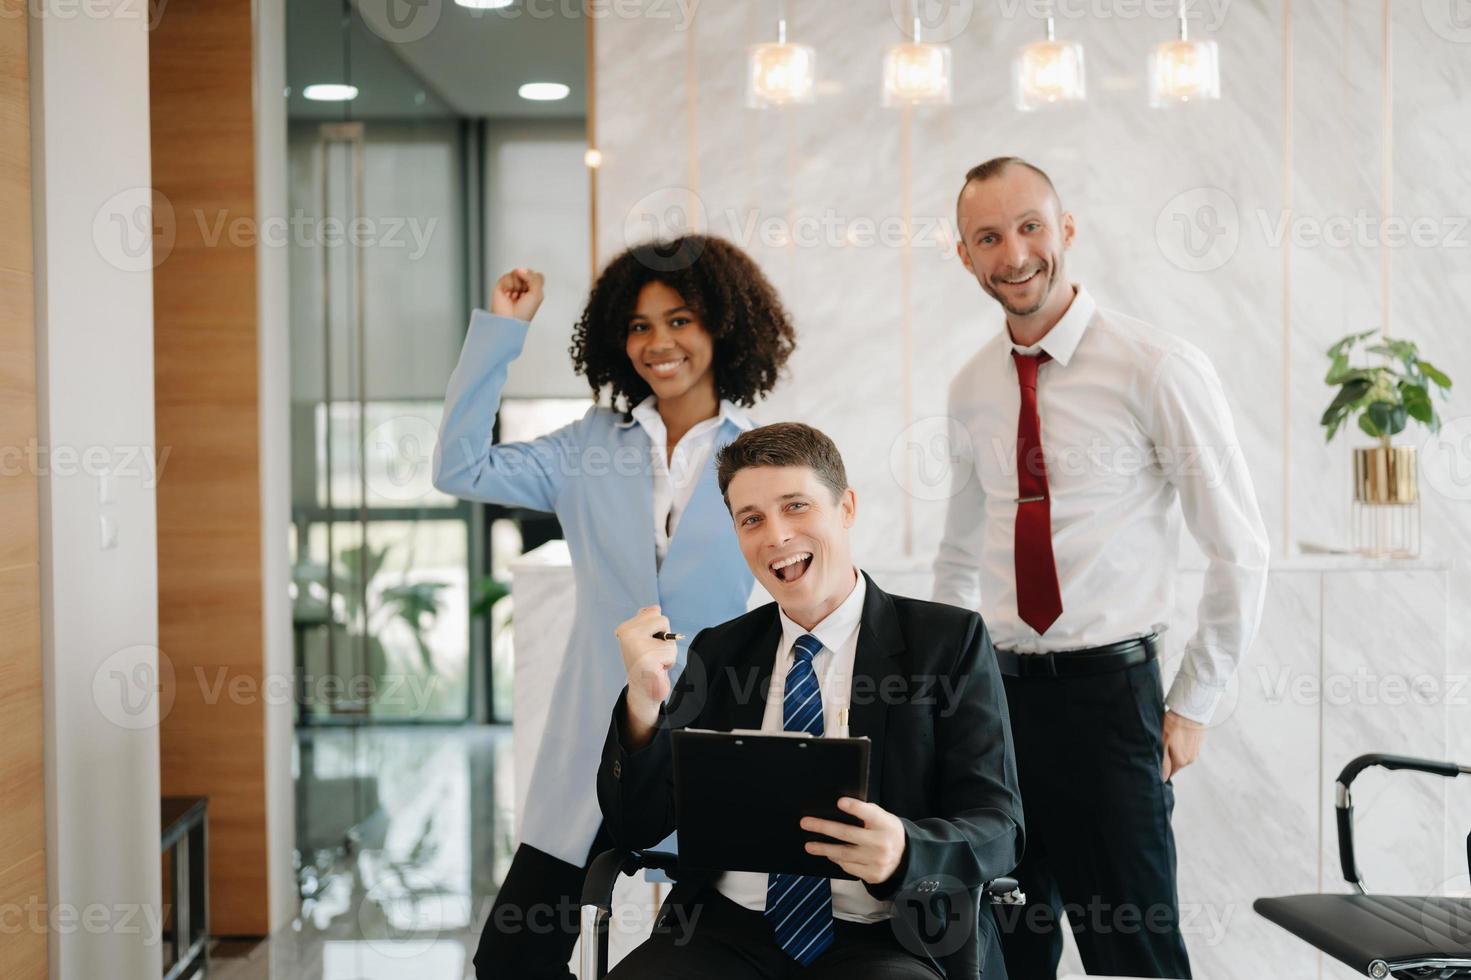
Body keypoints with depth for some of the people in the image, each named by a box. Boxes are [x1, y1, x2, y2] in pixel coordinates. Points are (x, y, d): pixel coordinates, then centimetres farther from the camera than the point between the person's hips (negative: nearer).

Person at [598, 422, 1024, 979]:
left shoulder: (949, 641, 5)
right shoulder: (718, 653, 14)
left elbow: (998, 828, -1)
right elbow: (636, 828, 9)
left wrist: (904, 850, -24)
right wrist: (644, 703, -11)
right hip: (726, 929, 3)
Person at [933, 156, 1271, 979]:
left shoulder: (1158, 369, -9)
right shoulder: (972, 390, 9)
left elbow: (1241, 550, -6)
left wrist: (1192, 708, -5)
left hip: (1109, 691, -5)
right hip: (996, 692, 5)